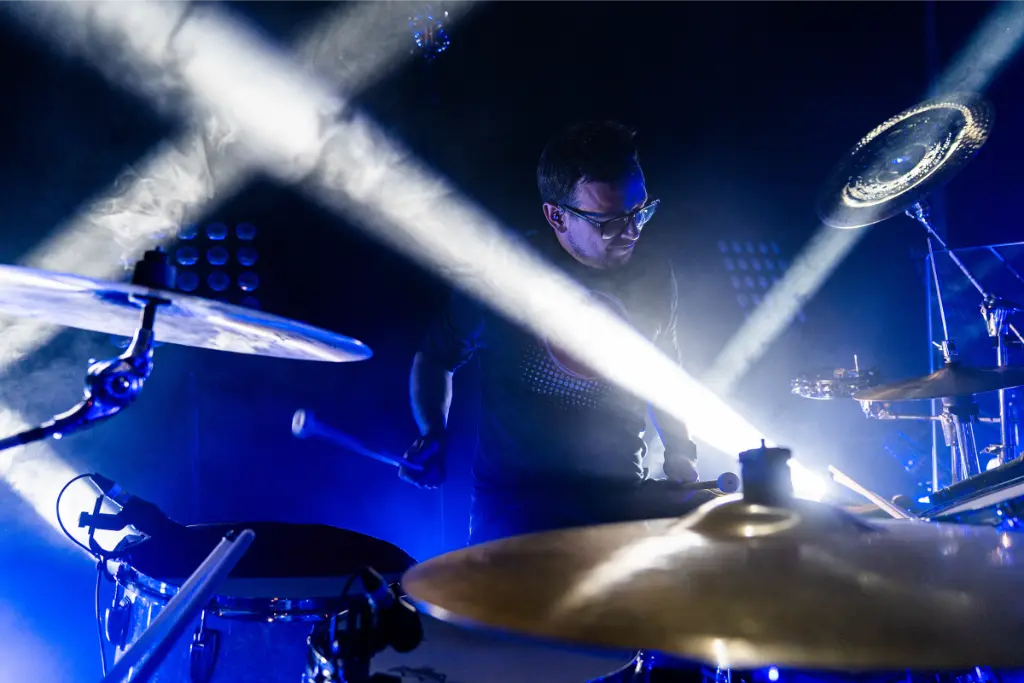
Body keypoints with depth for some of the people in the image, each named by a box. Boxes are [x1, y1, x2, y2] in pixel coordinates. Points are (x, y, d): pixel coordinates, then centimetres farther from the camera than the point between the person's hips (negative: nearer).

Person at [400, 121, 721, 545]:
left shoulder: (654, 275, 3)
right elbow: (435, 356, 6)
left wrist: (679, 451, 6)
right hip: (517, 496, -4)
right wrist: (433, 436, -10)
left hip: (624, 490, 5)